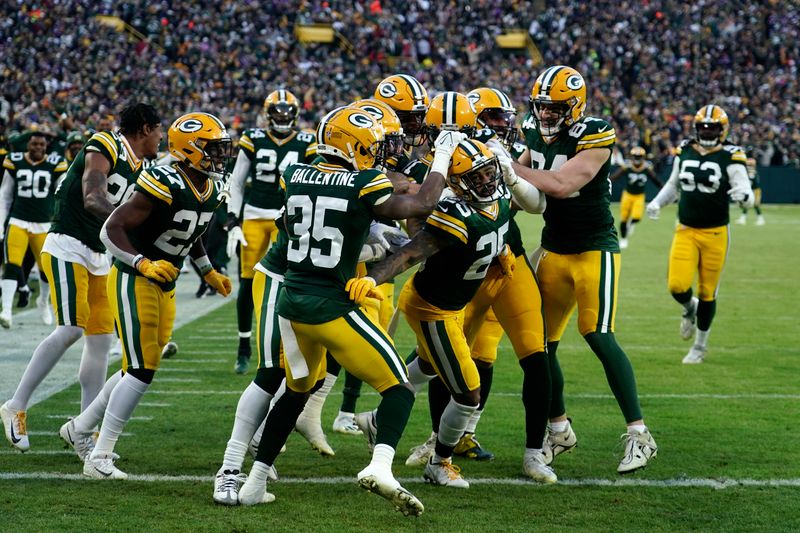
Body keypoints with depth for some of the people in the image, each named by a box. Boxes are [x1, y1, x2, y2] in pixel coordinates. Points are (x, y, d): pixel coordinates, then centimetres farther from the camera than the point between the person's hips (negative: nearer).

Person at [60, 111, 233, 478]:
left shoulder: (210, 191, 4)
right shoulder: (164, 184, -23)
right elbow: (111, 230, -23)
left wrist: (209, 272, 20)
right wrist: (144, 264, -33)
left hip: (164, 287, 9)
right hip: (133, 281, -9)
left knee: (140, 370, 13)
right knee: (141, 371, -12)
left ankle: (79, 429, 31)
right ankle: (99, 459, -5)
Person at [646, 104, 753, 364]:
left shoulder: (730, 158, -10)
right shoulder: (684, 153, 3)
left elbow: (748, 198, -15)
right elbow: (673, 186, 20)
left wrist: (744, 195, -37)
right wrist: (657, 203, 5)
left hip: (715, 233, -3)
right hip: (685, 232, 3)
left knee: (707, 292, 6)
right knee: (677, 286, -10)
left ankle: (700, 347, 25)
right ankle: (690, 309, 27)